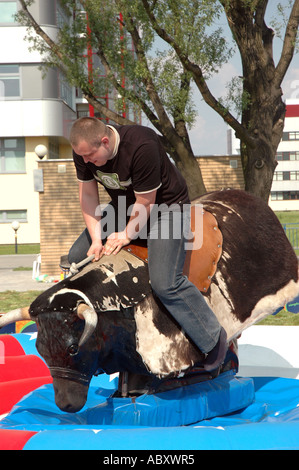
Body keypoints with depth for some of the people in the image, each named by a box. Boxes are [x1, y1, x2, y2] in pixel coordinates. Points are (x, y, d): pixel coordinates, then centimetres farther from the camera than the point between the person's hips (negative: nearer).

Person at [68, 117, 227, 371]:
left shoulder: (142, 147, -35)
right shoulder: (84, 150, -14)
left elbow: (145, 203, -24)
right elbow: (88, 195, -4)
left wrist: (126, 236, -15)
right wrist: (96, 238, -12)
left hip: (166, 206, -7)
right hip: (123, 206, 8)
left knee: (165, 283, -22)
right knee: (77, 256, 5)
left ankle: (213, 337, -5)